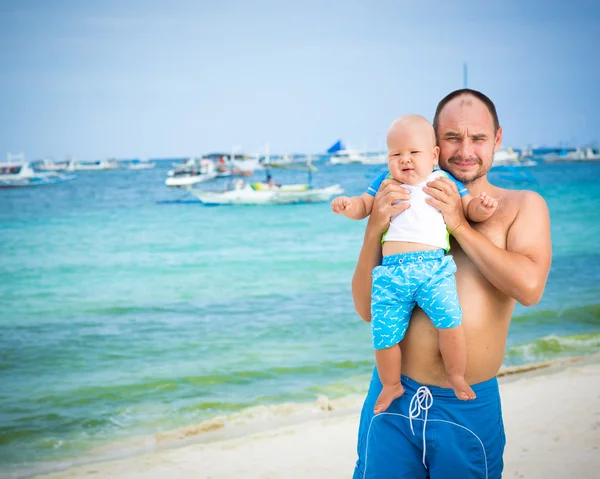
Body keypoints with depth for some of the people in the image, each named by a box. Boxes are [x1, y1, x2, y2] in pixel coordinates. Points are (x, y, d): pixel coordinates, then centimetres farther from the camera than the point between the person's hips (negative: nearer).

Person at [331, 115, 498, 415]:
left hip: (434, 268, -1)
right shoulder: (385, 182, 20)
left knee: (450, 320, -23)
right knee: (384, 334, -4)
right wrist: (348, 206, -3)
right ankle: (391, 385, 21)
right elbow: (363, 205, 20)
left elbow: (469, 208, 18)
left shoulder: (444, 182, 17)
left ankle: (456, 377, 0)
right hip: (390, 271, 2)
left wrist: (482, 207, -5)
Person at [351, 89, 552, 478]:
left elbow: (530, 287, -14)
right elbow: (367, 310, 2)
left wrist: (460, 225, -13)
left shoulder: (523, 205, 4)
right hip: (394, 399, 1)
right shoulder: (408, 206, 6)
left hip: (470, 407, -1)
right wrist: (374, 231, -12)